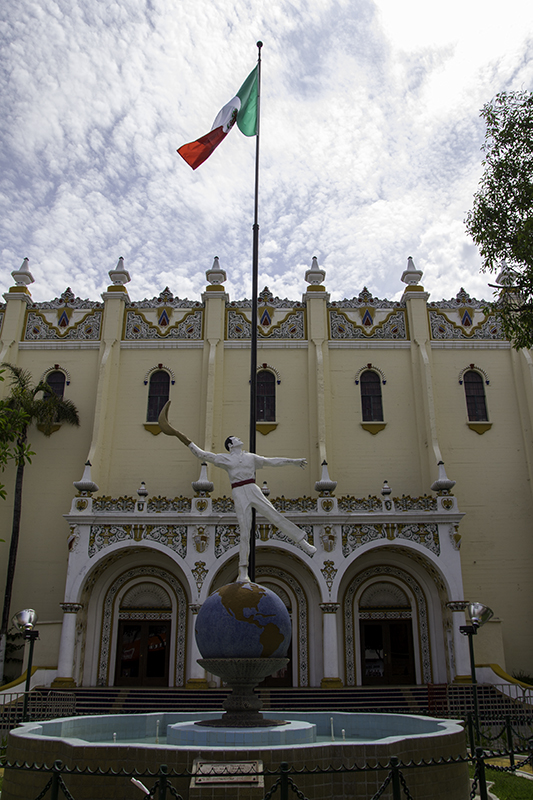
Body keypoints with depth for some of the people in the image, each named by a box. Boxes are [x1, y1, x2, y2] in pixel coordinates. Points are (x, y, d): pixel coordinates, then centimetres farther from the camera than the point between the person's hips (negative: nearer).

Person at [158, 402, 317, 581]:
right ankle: (243, 570, 3)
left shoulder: (251, 457, 16)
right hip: (239, 494, -2)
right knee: (244, 531, -5)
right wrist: (184, 439, 2)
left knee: (275, 516, -4)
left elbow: (271, 461, 19)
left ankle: (303, 542, 8)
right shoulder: (225, 458, 9)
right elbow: (203, 455, 6)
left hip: (254, 491, 2)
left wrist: (293, 461, 17)